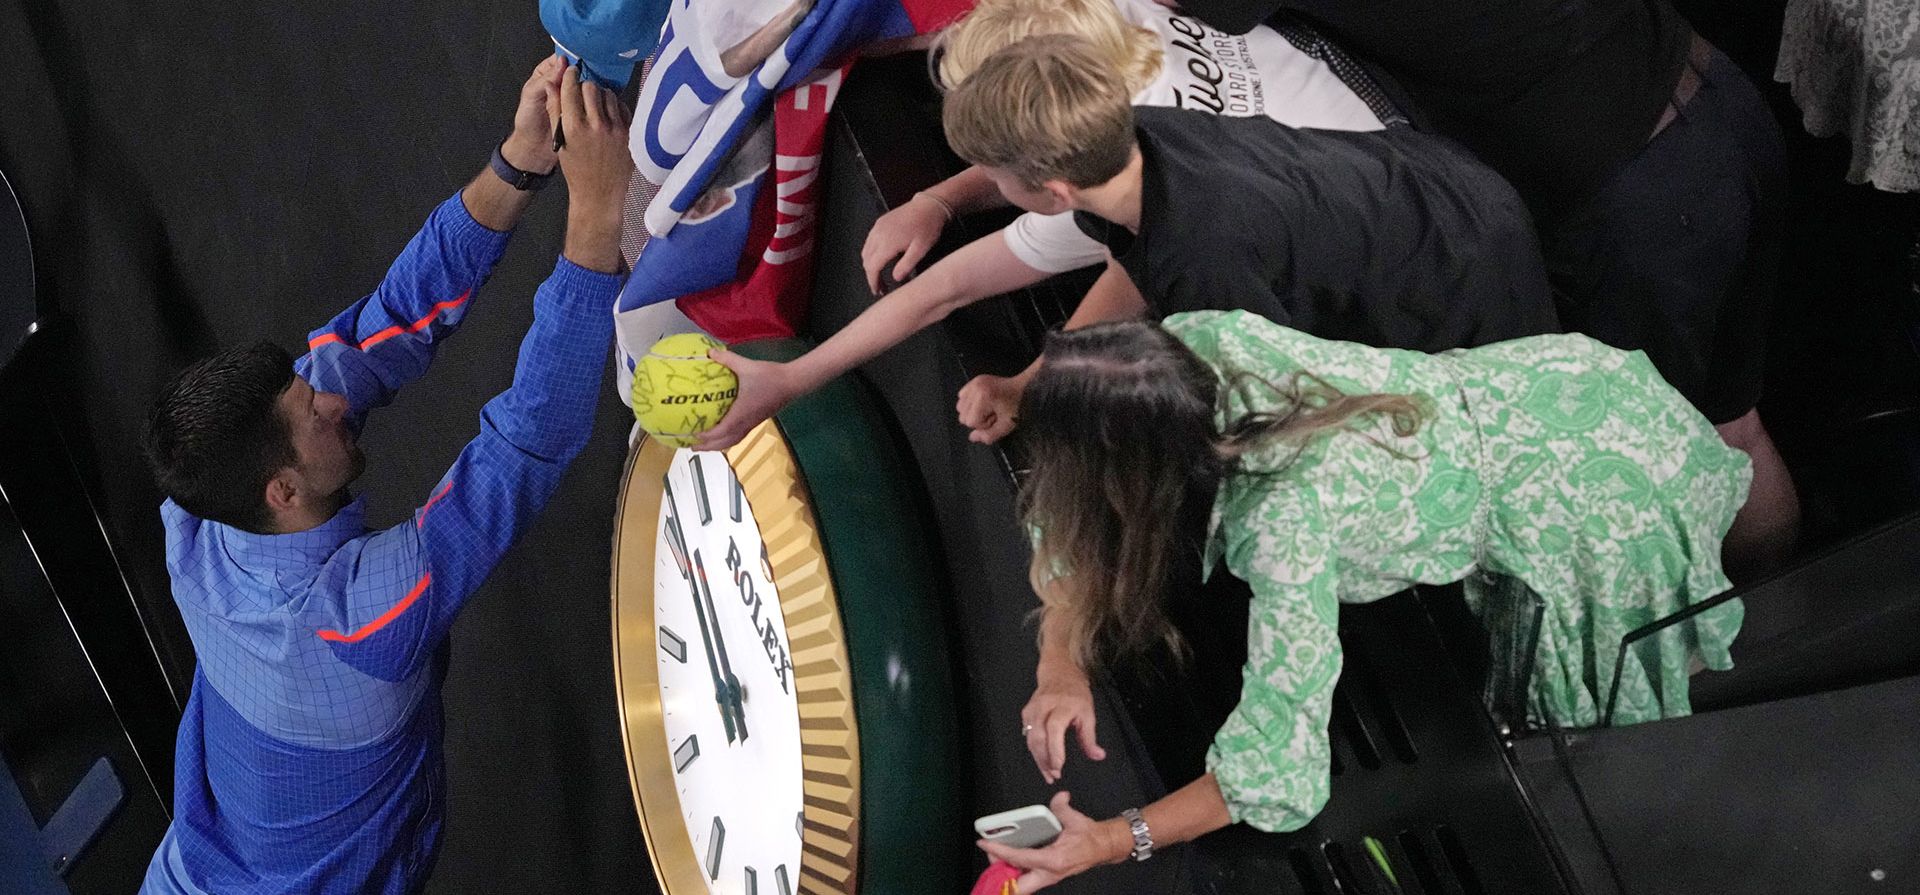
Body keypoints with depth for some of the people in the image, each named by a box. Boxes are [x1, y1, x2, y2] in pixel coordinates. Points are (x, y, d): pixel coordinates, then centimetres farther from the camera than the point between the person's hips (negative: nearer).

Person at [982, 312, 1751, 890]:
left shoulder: (1284, 523, -38)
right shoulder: (1190, 345, -21)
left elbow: (1279, 774, -33)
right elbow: (1075, 517, -5)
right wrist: (1061, 668, -16)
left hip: (1595, 508, -6)